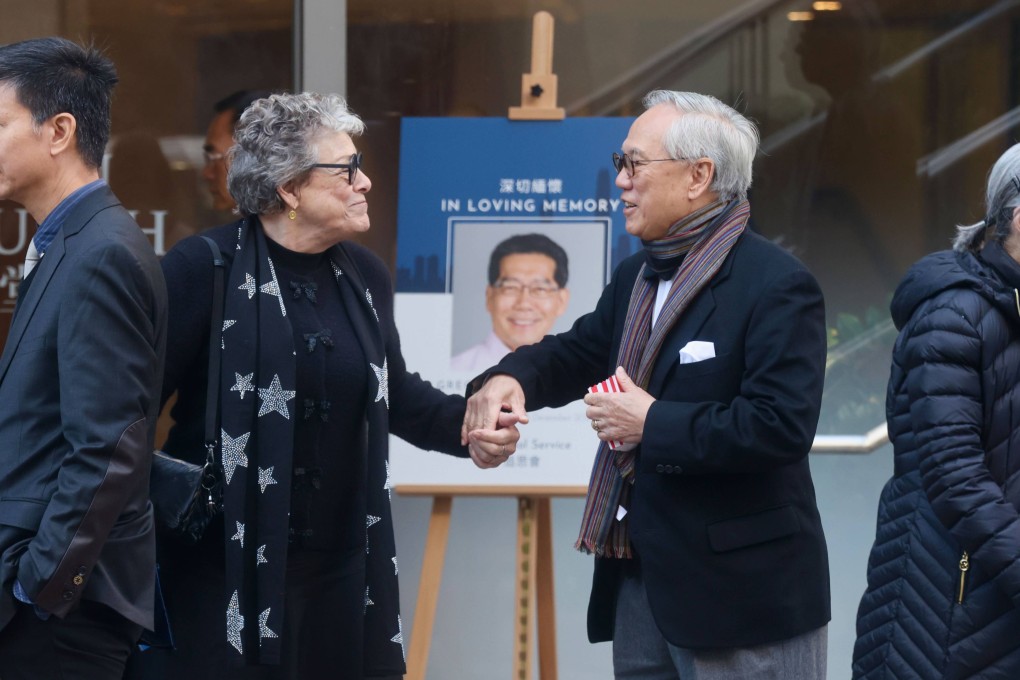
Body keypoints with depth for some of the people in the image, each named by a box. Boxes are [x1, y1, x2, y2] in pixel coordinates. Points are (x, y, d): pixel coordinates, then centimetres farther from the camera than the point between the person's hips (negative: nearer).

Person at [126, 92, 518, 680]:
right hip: (225, 566, -5)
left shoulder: (366, 274, 8)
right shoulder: (205, 267, -11)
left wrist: (467, 424, 2)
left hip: (342, 567, 5)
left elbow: (393, 394, 19)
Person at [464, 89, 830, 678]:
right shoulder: (637, 277, 13)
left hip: (738, 592, -8)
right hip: (639, 581, 9)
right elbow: (578, 353, 23)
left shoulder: (776, 285, -15)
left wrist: (653, 424, -18)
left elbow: (781, 425, -24)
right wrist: (512, 378, 0)